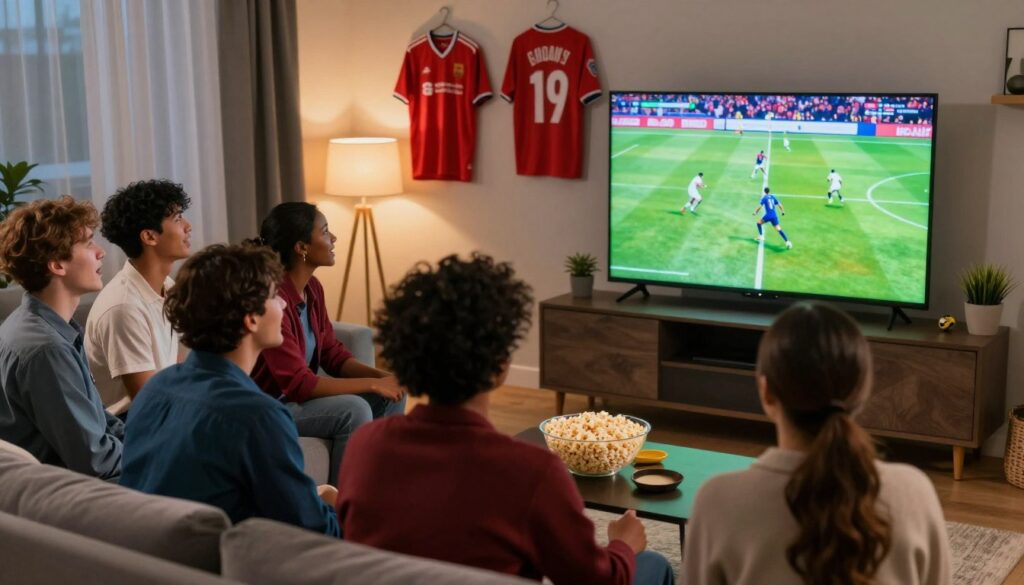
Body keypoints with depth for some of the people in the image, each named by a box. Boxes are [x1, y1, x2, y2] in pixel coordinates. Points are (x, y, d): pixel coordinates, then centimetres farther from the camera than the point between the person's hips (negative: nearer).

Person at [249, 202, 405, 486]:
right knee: (353, 409, -27)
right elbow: (297, 383, -29)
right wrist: (373, 384, -24)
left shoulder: (312, 288, 1)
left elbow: (333, 354, 7)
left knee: (391, 395, 1)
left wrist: (383, 377, -10)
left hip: (296, 393, 9)